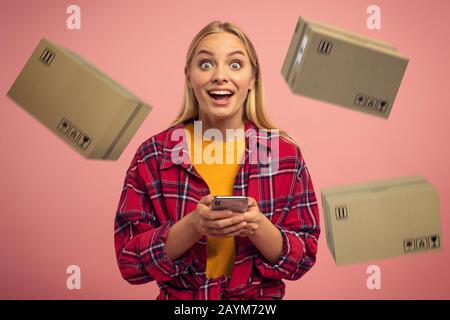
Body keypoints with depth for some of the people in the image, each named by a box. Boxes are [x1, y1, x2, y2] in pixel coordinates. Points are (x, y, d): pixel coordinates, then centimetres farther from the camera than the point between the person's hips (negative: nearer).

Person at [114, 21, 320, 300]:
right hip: (178, 297, 0)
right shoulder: (152, 156, -12)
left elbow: (304, 258, -8)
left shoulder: (285, 153, -10)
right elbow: (130, 260, -12)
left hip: (260, 299, 1)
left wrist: (258, 227, -26)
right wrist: (193, 226, -27)